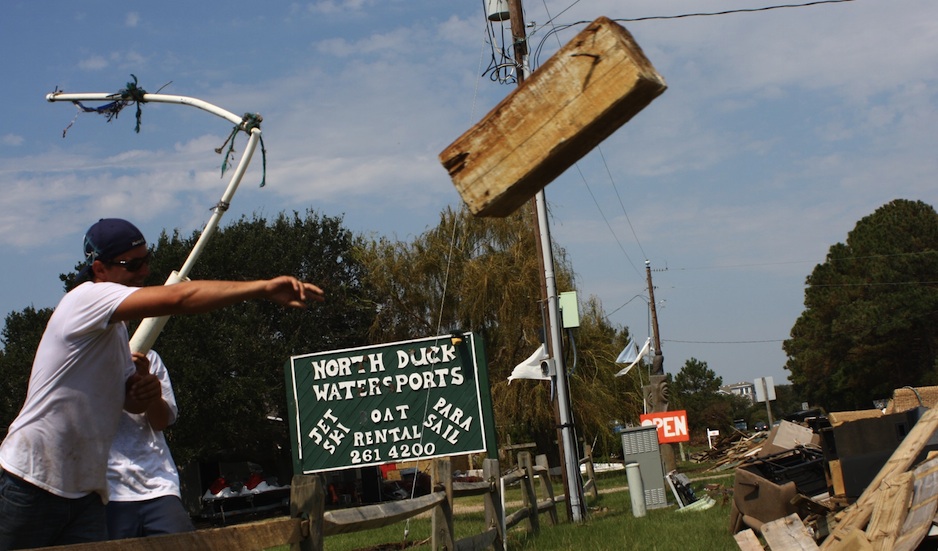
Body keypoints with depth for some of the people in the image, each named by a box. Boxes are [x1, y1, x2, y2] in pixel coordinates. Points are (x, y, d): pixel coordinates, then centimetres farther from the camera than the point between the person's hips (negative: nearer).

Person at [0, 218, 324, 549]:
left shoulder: (115, 327, 17)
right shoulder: (88, 298, -12)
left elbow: (130, 402, 20)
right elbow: (179, 298, -26)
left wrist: (143, 391, -5)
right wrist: (264, 288, -30)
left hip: (84, 490, 8)